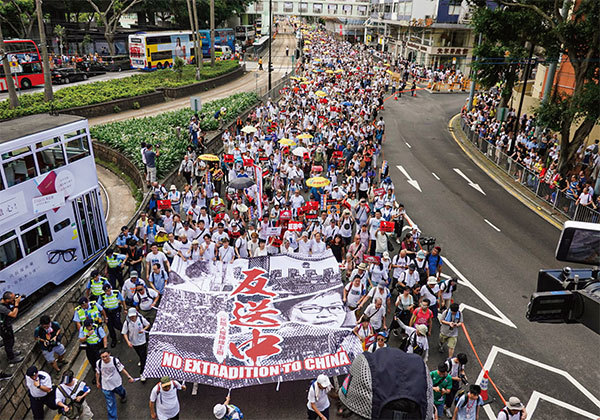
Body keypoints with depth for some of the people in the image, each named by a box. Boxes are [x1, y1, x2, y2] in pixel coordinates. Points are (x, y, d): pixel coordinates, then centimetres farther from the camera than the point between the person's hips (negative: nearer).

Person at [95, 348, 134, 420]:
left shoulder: (115, 360, -28)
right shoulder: (98, 363, -22)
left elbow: (122, 369, -14)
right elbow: (97, 373, -3)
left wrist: (129, 377, -15)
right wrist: (97, 382, 10)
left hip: (117, 384, 0)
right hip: (106, 386, 0)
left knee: (121, 393, 31)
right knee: (110, 404, 5)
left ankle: (123, 395, 68)